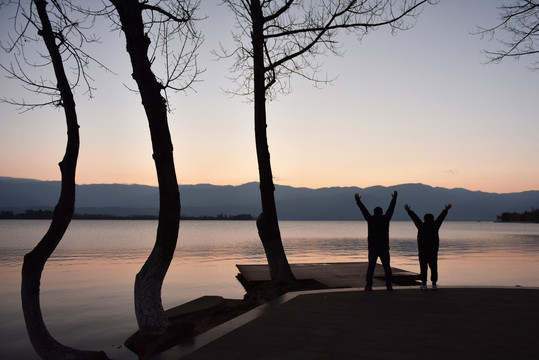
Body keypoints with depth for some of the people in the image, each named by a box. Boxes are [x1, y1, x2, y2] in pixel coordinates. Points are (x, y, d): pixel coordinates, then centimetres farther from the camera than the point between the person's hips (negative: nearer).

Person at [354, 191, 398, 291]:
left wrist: (358, 201, 19)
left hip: (373, 248, 0)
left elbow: (364, 210, 8)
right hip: (384, 248, 1)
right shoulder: (385, 219, 0)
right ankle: (389, 285, 5)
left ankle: (369, 285, -1)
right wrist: (394, 198, 24)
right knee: (387, 267, 7)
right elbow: (391, 209, 11)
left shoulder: (371, 219, -2)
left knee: (371, 267, 3)